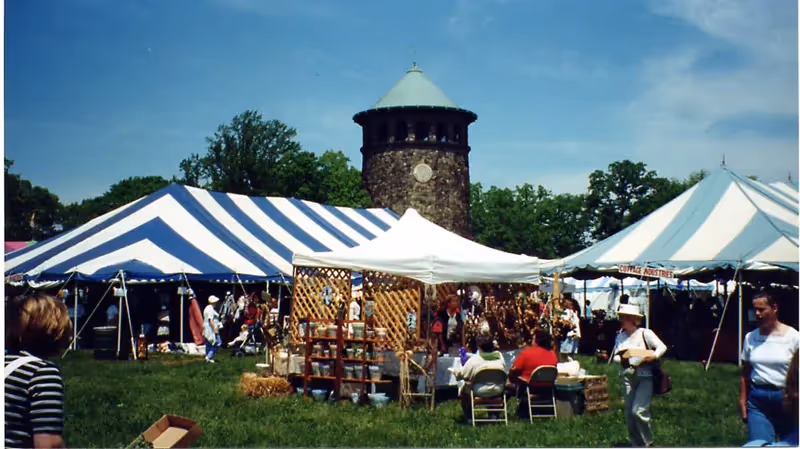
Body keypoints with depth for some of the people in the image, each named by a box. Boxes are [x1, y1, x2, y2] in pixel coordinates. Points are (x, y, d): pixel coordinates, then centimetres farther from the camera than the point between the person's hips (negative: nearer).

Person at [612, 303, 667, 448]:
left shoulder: (645, 333, -5)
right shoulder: (620, 336, 9)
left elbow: (662, 347, -6)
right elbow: (615, 356, 13)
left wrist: (654, 355, -25)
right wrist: (620, 359, -9)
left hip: (645, 377, -5)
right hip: (627, 377, 5)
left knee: (638, 411, -15)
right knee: (629, 413, 7)